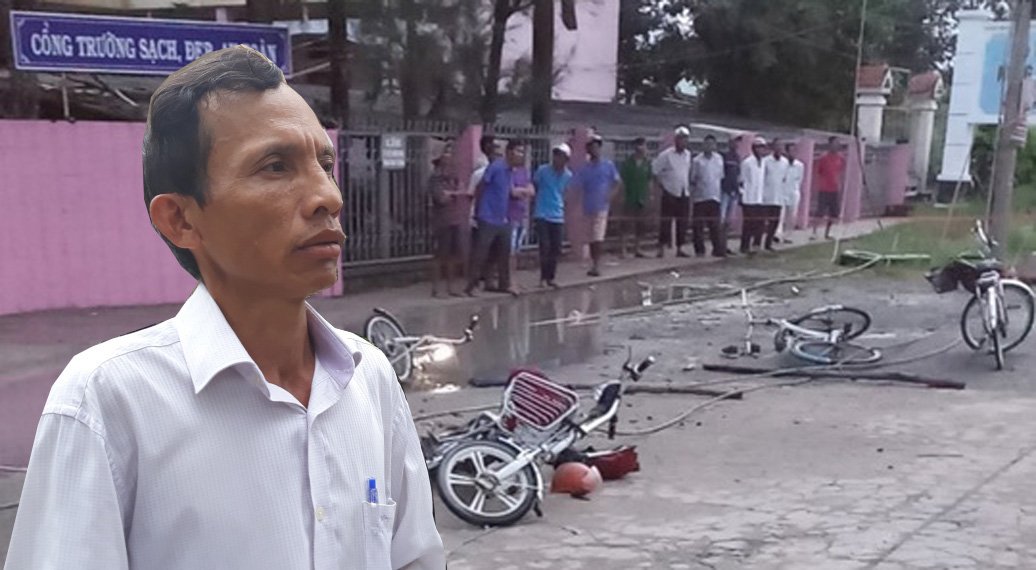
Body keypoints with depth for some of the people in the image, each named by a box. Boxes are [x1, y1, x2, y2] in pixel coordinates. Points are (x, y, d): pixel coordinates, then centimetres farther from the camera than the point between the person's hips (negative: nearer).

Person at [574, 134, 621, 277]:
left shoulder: (608, 165, 0)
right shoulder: (585, 168, 3)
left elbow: (618, 182, 6)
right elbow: (578, 186, -2)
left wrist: (611, 195, -7)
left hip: (601, 206, -3)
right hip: (588, 207, 3)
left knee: (598, 238, -10)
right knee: (591, 239, 9)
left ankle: (597, 266, -9)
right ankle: (594, 265, 19)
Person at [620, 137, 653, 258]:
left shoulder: (647, 163, 7)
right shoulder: (628, 163, -5)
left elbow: (649, 180, 13)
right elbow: (622, 180, -4)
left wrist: (650, 194, 8)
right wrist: (623, 194, -9)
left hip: (642, 198, 5)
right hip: (630, 198, -4)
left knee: (641, 225, 7)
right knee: (628, 225, -8)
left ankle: (637, 248, 17)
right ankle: (623, 249, -6)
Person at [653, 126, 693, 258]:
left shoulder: (688, 155, 9)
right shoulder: (666, 155, -7)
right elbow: (654, 170, -6)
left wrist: (689, 186, 12)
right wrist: (661, 183, -6)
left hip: (684, 193, 5)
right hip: (670, 193, -5)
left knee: (682, 222, 6)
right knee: (666, 221, -5)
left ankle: (679, 248, 14)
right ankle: (662, 248, 0)